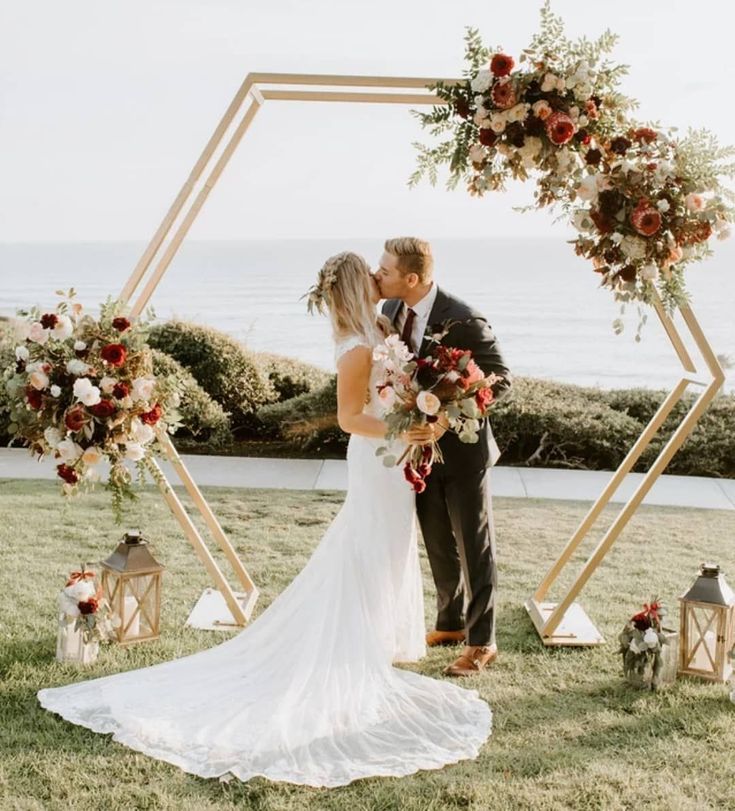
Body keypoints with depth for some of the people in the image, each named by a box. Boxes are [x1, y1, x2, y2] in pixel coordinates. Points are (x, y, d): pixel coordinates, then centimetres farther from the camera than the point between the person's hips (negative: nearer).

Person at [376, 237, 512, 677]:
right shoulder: (391, 310, -2)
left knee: (474, 548, 7)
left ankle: (481, 642, 22)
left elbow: (501, 379, -18)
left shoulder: (464, 321, -24)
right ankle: (451, 623, 38)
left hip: (461, 450, -6)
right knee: (439, 544, 20)